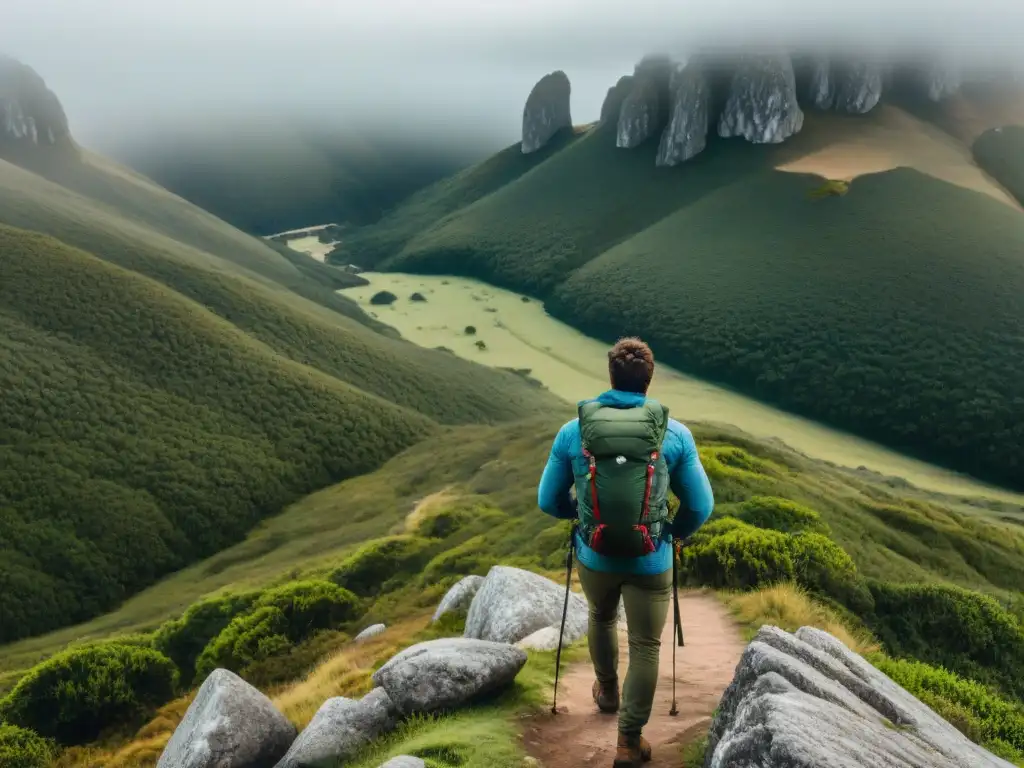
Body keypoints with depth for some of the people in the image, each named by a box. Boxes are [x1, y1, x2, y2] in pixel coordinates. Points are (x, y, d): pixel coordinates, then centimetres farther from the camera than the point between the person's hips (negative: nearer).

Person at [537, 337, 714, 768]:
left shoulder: (573, 431, -8)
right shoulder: (675, 434, -10)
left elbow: (549, 501, 1)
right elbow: (701, 507, -3)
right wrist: (675, 532, 17)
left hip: (594, 557, 2)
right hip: (651, 562, -2)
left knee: (601, 618, 31)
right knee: (645, 648, 15)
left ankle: (606, 690, 53)